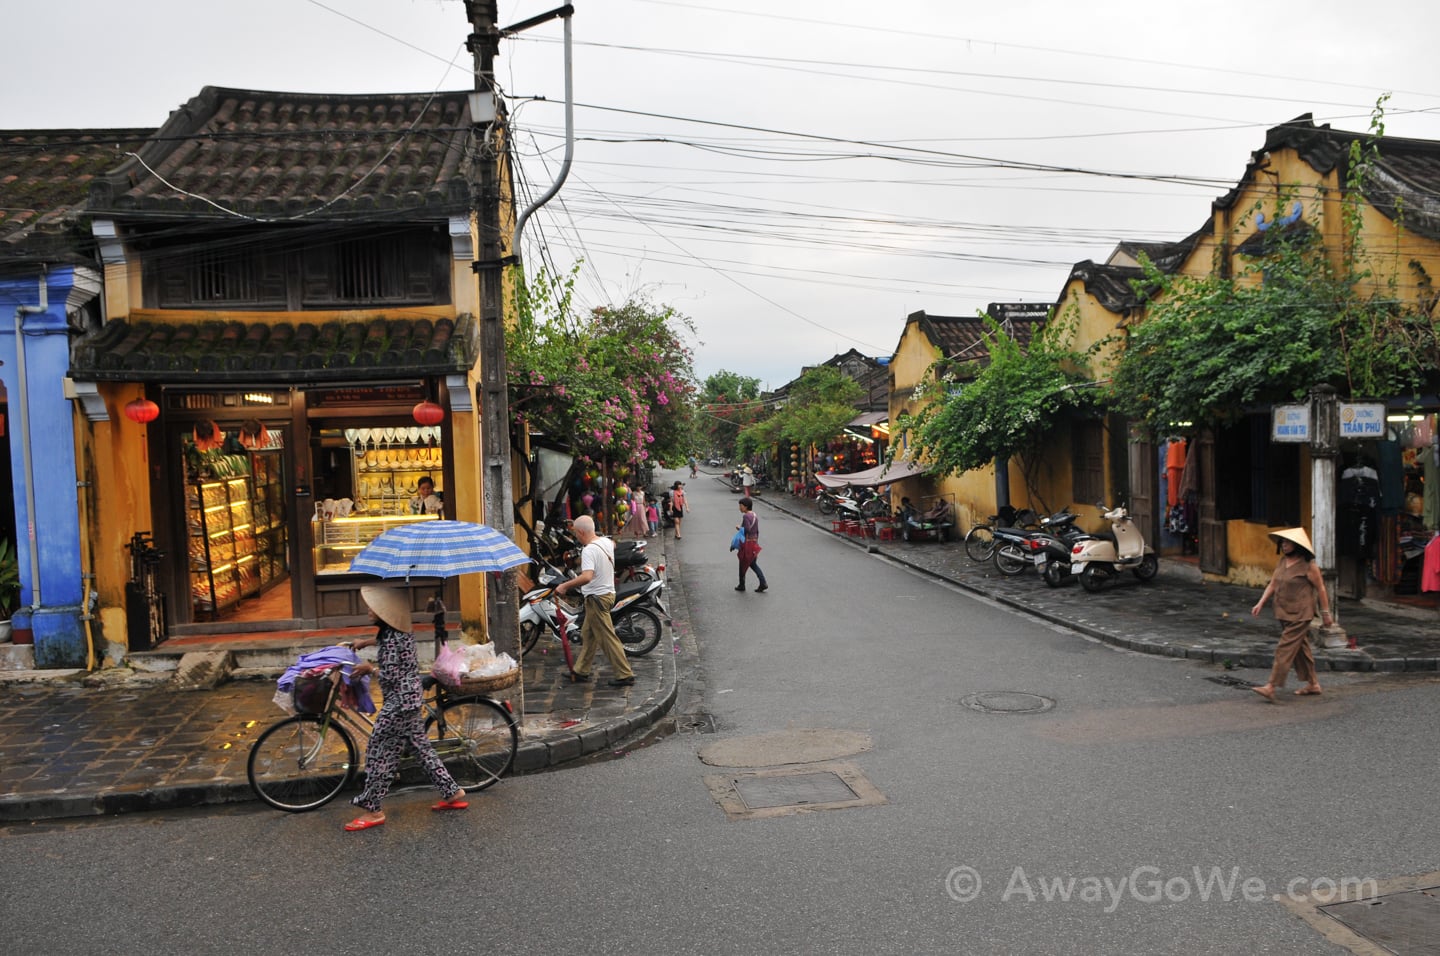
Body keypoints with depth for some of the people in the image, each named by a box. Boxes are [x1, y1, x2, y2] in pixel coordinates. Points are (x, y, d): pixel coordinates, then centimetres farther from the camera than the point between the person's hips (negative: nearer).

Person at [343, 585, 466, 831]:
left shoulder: (392, 639, -22)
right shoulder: (398, 631, 7)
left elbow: (391, 676, -24)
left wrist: (369, 667, -8)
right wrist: (366, 642, 31)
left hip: (399, 702, -10)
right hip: (411, 699, 10)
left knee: (379, 753, -1)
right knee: (421, 747, 15)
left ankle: (372, 810, 7)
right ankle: (452, 793, 20)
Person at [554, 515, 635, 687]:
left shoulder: (589, 550, -24)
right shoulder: (607, 542, 4)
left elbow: (587, 577, -37)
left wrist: (565, 585, -28)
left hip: (596, 597, -10)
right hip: (608, 592, 10)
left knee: (607, 637, -3)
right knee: (587, 634, 18)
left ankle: (625, 675, 1)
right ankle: (581, 671, 28)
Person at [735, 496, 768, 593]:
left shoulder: (746, 516, -17)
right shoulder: (755, 515, 9)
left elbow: (747, 530, -26)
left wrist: (739, 528, -9)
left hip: (747, 542, -8)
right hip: (754, 542, 8)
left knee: (743, 564, 7)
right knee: (753, 564, 13)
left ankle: (741, 585, 18)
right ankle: (763, 583, 2)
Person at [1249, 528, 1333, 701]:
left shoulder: (1308, 565, -12)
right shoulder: (1282, 561, 9)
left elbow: (1320, 589, -7)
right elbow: (1272, 584, 11)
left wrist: (1325, 613, -5)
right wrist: (1260, 603, 2)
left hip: (1300, 615, -8)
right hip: (1284, 613, 8)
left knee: (1286, 648, -11)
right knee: (1300, 647, 17)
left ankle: (1271, 687, -14)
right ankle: (1313, 684, 29)